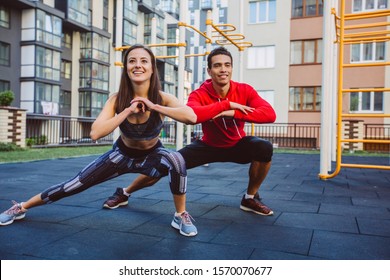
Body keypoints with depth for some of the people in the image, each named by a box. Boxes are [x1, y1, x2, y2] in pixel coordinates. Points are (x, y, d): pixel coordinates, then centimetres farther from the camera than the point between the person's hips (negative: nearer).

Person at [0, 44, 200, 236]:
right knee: (74, 185, 1)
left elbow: (191, 117, -44)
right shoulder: (117, 99, -21)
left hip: (152, 155, -1)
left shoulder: (162, 98, -25)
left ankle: (181, 216, -13)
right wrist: (128, 111, -35)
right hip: (123, 153, 1)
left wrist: (154, 106, -39)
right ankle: (21, 207, 26)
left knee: (177, 160, -35)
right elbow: (95, 133, -33)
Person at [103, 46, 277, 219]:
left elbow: (270, 114, -32)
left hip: (237, 145, 1)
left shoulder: (244, 90, -19)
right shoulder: (200, 94, -23)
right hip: (208, 146, -1)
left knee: (264, 148, -28)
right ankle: (124, 193, 18)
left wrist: (233, 113, -41)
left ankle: (250, 198, -4)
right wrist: (227, 104, -42)